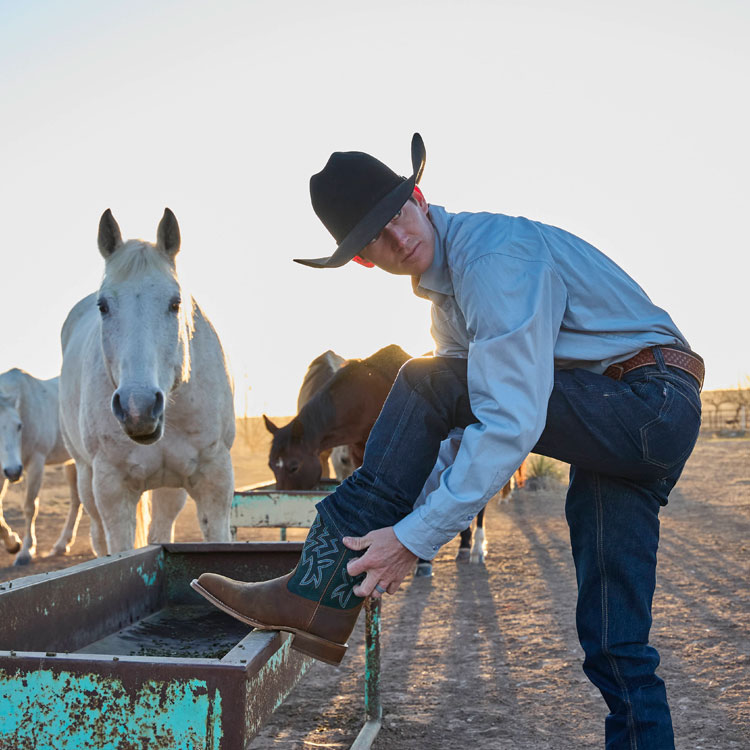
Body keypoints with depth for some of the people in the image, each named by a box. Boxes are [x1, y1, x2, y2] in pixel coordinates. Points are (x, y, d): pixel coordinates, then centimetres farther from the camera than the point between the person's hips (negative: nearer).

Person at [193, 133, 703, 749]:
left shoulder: (496, 253, -18)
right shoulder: (443, 289, 14)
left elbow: (512, 422, -27)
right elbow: (459, 419, 19)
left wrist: (416, 536, -24)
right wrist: (395, 526, 13)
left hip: (653, 402, -9)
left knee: (426, 384, -19)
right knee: (614, 644, 5)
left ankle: (319, 592, -17)